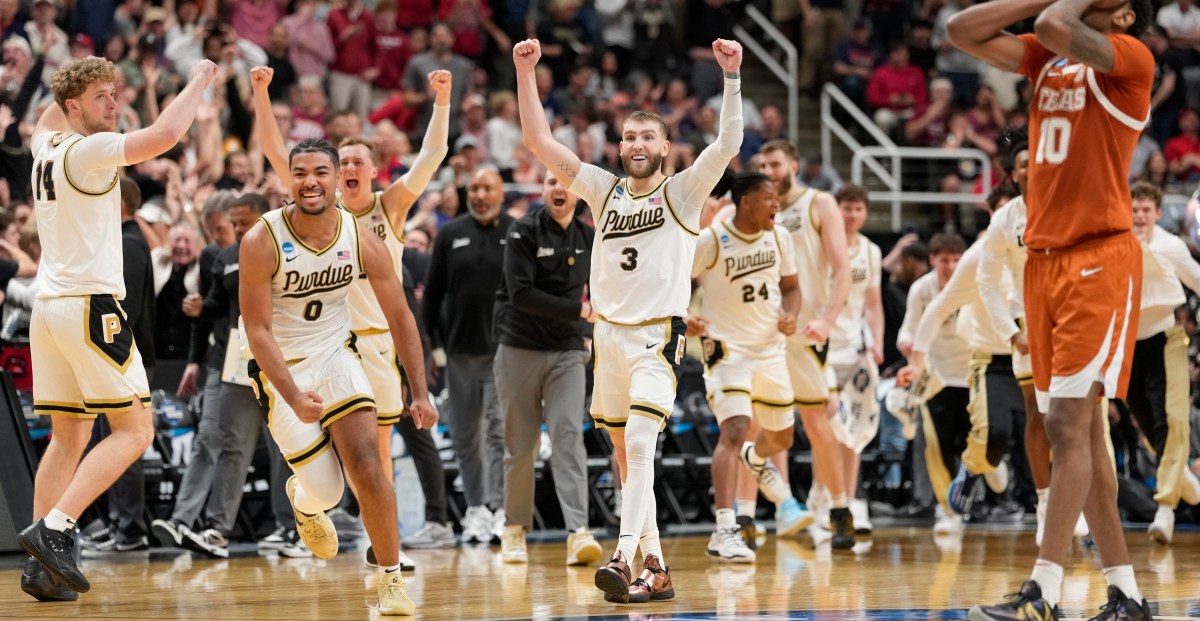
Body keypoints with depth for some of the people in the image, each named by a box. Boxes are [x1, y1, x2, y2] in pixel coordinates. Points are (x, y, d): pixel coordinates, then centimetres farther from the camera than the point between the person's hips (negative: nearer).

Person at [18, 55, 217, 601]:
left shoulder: (47, 147, 13)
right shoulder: (88, 150, -11)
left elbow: (45, 121, 40)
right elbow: (166, 133, -23)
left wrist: (73, 87, 30)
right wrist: (197, 82, -8)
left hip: (49, 306, 9)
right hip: (90, 306, -9)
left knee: (69, 437, 11)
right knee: (134, 430, -4)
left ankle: (42, 565, 5)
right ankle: (52, 528, -16)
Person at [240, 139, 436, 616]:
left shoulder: (362, 240, -12)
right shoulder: (262, 242, -21)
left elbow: (400, 317, -2)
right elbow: (258, 331, -19)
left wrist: (420, 394, -5)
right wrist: (294, 398, -29)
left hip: (336, 356, 2)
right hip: (282, 368, -2)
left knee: (365, 461, -17)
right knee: (327, 492, -4)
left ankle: (391, 578, -4)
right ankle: (304, 501, 36)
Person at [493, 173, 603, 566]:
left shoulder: (589, 239, 8)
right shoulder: (524, 232, -6)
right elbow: (520, 293, -17)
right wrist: (578, 310, -17)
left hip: (567, 352, 2)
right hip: (520, 351, -2)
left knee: (568, 436, -13)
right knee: (521, 445, 4)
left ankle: (578, 531, -22)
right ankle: (515, 530, 17)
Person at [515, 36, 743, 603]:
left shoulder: (683, 191, 0)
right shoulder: (604, 190, 10)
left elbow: (728, 142, -15)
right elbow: (539, 142, 5)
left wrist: (731, 75, -25)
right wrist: (526, 71, -4)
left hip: (657, 338, -5)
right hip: (609, 335, 5)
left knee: (639, 445, -21)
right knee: (627, 459, 8)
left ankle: (625, 556, -30)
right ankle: (655, 569, 15)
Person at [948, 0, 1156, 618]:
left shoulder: (1129, 56, -7)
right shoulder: (1047, 57, 15)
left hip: (1101, 260, -8)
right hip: (1044, 259, 8)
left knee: (1069, 422, -13)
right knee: (1079, 430, 8)